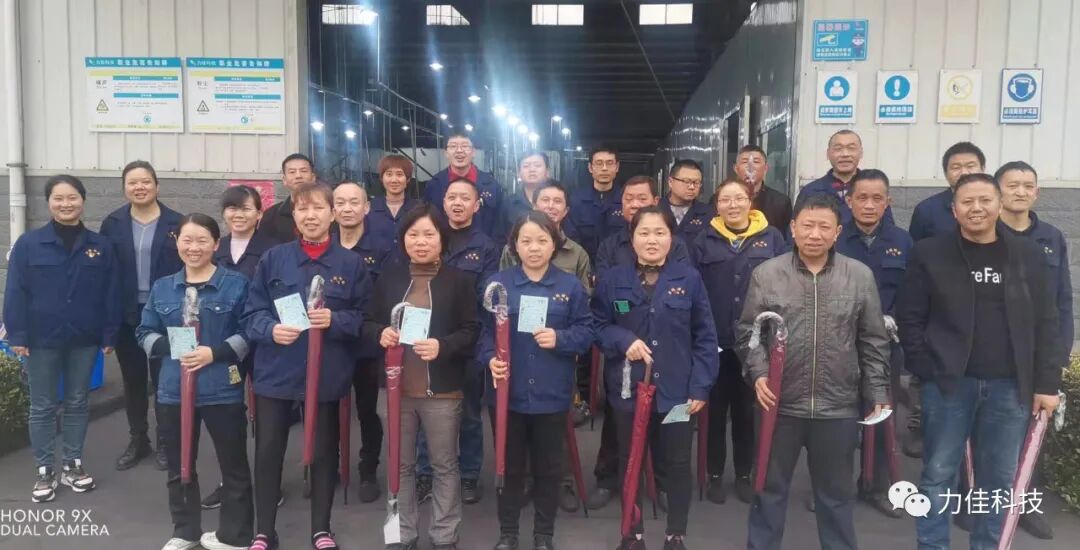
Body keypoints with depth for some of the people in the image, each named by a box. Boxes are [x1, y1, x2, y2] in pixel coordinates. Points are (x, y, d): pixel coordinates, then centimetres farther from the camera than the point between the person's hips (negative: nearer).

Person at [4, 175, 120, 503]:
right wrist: (17, 336, -9)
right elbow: (15, 293, -4)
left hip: (84, 340, 2)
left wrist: (109, 335, -1)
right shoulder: (28, 244, -4)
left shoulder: (100, 246, 0)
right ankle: (45, 471, 19)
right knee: (43, 407, 7)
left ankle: (73, 464, 26)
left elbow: (111, 295, 1)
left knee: (77, 403, 13)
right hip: (42, 340, -1)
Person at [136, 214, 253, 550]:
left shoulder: (236, 284, -3)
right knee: (179, 467, 15)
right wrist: (171, 348, -9)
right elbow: (145, 333, 10)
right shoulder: (162, 287, 8)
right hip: (174, 390, 4)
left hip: (222, 390, -3)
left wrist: (214, 352, -19)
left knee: (233, 465, 5)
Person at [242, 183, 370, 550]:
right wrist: (271, 329, -19)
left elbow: (364, 317, -1)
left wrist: (334, 320, -19)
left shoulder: (351, 263, -1)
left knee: (323, 452, 11)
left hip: (328, 374, -1)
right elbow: (252, 313, 2)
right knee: (268, 452, 7)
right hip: (276, 372, 1)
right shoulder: (273, 258, 2)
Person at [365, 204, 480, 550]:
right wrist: (381, 333, -13)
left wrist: (442, 346, -23)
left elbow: (472, 332, -6)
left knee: (444, 465, 10)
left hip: (442, 390, -2)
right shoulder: (389, 278, 6)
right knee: (401, 465, 14)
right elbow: (367, 323, 9)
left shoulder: (460, 280, -3)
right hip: (398, 387, 3)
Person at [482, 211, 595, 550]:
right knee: (510, 466, 13)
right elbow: (484, 331, -1)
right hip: (507, 393, 0)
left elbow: (587, 332, 0)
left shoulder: (571, 286, 0)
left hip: (551, 395, 0)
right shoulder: (498, 283, -1)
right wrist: (490, 359, -18)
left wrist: (560, 339, -17)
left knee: (549, 467, 13)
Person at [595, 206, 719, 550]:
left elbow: (705, 337, -1)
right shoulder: (612, 280, 1)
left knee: (678, 463, 10)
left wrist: (701, 386, -6)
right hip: (628, 389, 1)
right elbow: (597, 327, 3)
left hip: (677, 390, -1)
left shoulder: (689, 279, -2)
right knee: (630, 463, 13)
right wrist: (624, 340, -17)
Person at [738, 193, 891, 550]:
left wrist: (878, 393, 2)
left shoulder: (861, 276, 0)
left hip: (839, 406, 1)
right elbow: (748, 332, 2)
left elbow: (873, 343, 4)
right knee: (770, 487, 13)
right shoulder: (765, 274, -3)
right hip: (780, 403, -1)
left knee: (836, 491, 16)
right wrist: (758, 373, -11)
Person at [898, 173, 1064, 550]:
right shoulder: (929, 253, -1)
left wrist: (1047, 383, 2)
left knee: (999, 480, 11)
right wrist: (924, 369, -7)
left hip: (1010, 386, 2)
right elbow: (910, 318, 0)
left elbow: (1046, 323, 6)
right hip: (948, 382, -2)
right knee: (938, 474, 5)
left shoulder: (1029, 255, 6)